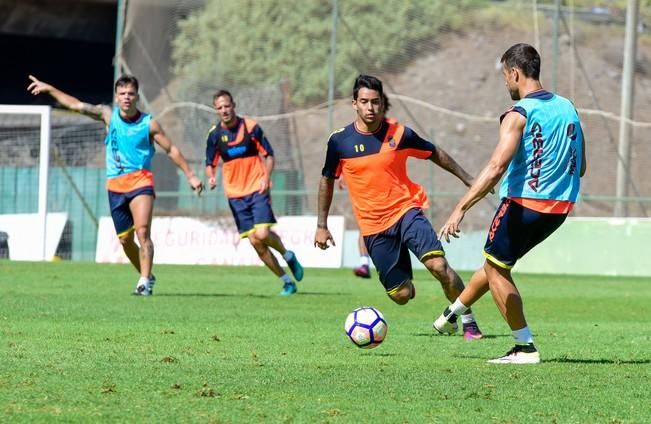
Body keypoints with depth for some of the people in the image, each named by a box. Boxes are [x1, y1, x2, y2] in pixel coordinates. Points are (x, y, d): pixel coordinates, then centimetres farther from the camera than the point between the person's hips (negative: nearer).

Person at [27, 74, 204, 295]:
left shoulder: (149, 124, -1)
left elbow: (172, 150, 6)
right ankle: (147, 277, 27)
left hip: (140, 180, -4)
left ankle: (145, 283, -24)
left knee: (142, 231, -21)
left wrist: (190, 176, 4)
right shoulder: (108, 115, 5)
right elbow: (76, 105, 10)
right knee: (125, 239, 8)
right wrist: (49, 88, 8)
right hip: (115, 185, 4)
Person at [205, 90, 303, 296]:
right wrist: (211, 176, -11)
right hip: (235, 194, 3)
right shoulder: (214, 134, 1)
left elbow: (269, 154, 2)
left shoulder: (251, 127, -4)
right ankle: (287, 281, 10)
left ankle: (288, 256, 13)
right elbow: (210, 163, 11)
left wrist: (266, 178, -12)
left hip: (257, 189, -3)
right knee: (254, 241, -3)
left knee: (262, 234, -20)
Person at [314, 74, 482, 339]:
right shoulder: (340, 141, -4)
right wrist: (321, 225, 11)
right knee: (402, 295, -3)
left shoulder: (399, 134, -4)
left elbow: (435, 154, 12)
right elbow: (327, 180, 10)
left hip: (406, 211, 0)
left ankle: (467, 320, -6)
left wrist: (467, 179, 13)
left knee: (438, 265, -24)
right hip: (373, 226, 0)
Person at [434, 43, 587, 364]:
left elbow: (496, 168, -24)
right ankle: (454, 312, 39)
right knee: (497, 261, 24)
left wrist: (461, 208, -24)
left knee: (497, 269, 9)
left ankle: (525, 348, 7)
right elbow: (580, 168, 14)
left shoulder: (518, 115, -14)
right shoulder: (567, 108, 8)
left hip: (523, 203, -8)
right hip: (560, 206, 8)